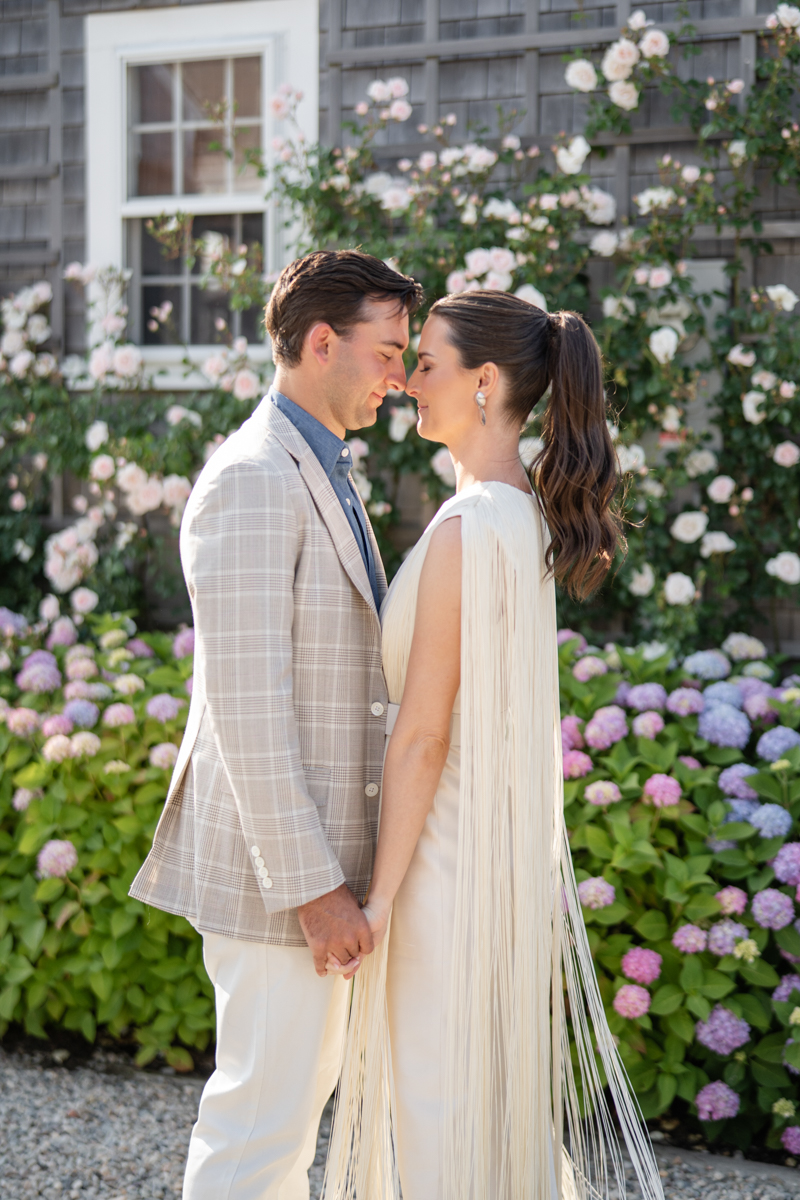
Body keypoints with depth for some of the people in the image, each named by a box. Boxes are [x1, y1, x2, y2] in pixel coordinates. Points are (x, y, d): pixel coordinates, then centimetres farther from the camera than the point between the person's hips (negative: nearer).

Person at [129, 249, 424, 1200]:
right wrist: (311, 885, -22)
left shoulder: (324, 477, 14)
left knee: (302, 1084, 21)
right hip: (274, 865, -10)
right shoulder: (251, 479, -18)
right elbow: (245, 702, -23)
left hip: (319, 852, 10)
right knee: (262, 1114, -1)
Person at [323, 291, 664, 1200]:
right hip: (506, 838, 9)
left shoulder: (467, 527, -21)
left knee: (438, 1098, 3)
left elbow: (423, 731, -20)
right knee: (485, 1081, 19)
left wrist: (379, 896, -15)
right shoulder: (528, 516, 7)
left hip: (447, 848, -9)